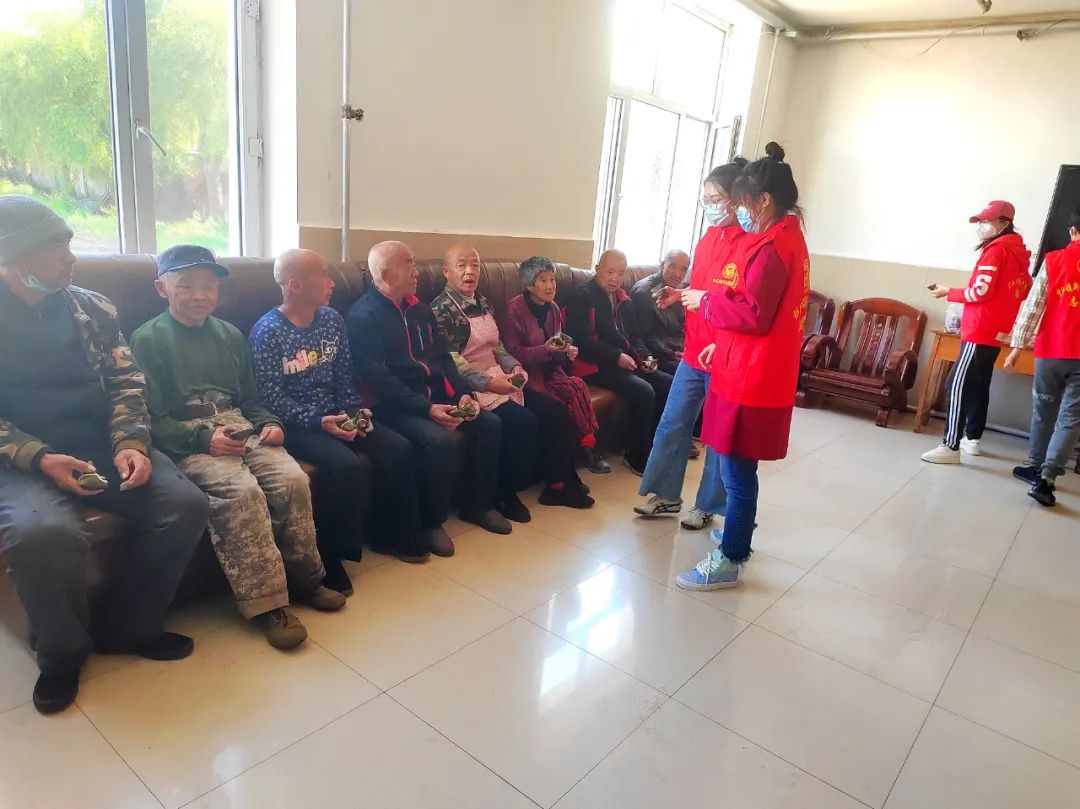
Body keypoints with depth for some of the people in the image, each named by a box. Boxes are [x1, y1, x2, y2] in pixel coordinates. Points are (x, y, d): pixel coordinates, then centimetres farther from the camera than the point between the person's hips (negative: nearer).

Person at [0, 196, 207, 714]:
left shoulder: (93, 308, 8)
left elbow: (127, 382, 3)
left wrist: (130, 444, -14)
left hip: (102, 449, 4)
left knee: (186, 505, -19)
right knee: (43, 532, -35)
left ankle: (125, 626, 2)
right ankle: (62, 652, -3)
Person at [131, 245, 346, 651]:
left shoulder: (230, 335, 17)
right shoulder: (147, 340, 0)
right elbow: (152, 418, -6)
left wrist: (270, 423, 1)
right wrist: (203, 438, -18)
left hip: (241, 431, 5)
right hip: (187, 443, -5)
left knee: (292, 478, -20)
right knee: (242, 490, -31)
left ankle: (305, 578, -4)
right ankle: (266, 602, -21)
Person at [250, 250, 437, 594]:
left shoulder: (332, 320, 6)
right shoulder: (267, 332, -12)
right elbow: (271, 398, -15)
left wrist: (353, 412, -5)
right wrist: (318, 421, -24)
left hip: (336, 416, 7)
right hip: (296, 424, -6)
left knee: (398, 448, -10)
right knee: (348, 465, -30)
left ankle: (390, 532, 10)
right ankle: (329, 558, -11)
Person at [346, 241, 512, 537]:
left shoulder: (419, 311, 17)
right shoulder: (364, 316, -10)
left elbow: (444, 358, 17)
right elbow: (376, 378, -19)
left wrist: (462, 393, -2)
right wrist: (427, 408, -25)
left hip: (437, 398, 8)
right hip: (395, 406, -8)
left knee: (490, 423, -6)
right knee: (444, 439, -31)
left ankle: (478, 505, 10)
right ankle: (431, 521, -9)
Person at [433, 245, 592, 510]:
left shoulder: (482, 302, 16)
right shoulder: (442, 309, -10)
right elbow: (451, 361, -17)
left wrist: (514, 367, 0)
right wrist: (487, 382, -25)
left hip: (499, 377, 8)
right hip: (471, 386, -8)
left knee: (555, 411, -5)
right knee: (524, 421, -27)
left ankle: (557, 485, 5)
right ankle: (504, 495, -9)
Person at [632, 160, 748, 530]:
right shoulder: (710, 237, 10)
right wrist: (679, 294, 5)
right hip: (693, 351, 8)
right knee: (672, 424, 12)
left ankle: (708, 505, 25)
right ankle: (665, 493, 27)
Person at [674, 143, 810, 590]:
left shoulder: (771, 246, -17)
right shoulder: (790, 239, 15)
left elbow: (754, 314, -22)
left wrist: (705, 300, -9)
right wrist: (723, 345, 18)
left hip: (752, 377, -10)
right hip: (755, 370, 10)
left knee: (737, 468, -1)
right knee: (738, 466, 22)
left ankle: (728, 560, 10)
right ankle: (737, 532, 38)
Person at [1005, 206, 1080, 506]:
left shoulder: (1053, 260, 0)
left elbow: (1033, 305, -2)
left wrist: (1017, 346, 1)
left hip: (1051, 350, 1)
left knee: (1044, 411, 16)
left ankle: (1034, 466, 27)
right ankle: (1046, 478, -8)